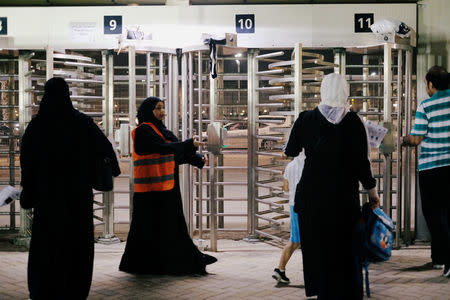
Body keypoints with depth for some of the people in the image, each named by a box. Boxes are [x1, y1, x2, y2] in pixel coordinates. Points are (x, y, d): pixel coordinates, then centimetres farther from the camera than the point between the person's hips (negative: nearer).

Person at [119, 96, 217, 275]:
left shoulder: (161, 130, 16)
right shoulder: (143, 131, -10)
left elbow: (178, 152, 11)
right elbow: (164, 147, -22)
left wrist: (199, 159, -2)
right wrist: (190, 144, -22)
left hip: (167, 186, 8)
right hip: (151, 187, -8)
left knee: (172, 225, 11)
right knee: (151, 227, -1)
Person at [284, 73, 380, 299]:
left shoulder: (306, 119, -4)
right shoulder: (353, 122, -7)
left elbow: (291, 151, 8)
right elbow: (362, 161, -6)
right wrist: (372, 191, 5)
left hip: (312, 194, 1)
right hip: (344, 195, 0)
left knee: (317, 245, 10)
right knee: (345, 248, 9)